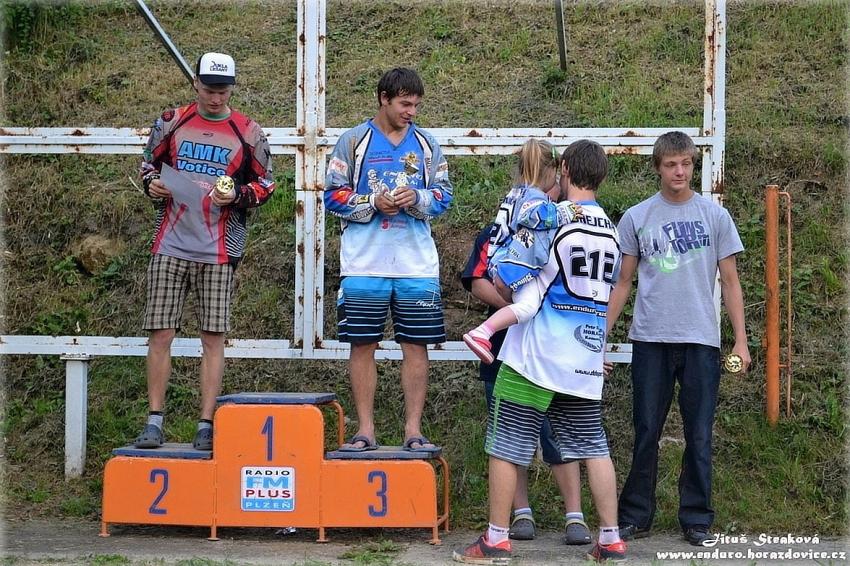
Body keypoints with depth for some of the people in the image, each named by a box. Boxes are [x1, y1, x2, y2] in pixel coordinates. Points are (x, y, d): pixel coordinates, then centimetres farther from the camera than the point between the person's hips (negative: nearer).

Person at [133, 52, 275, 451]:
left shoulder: (247, 133, 4)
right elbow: (149, 163, 19)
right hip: (170, 245, 1)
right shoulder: (171, 122, 8)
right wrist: (152, 185, -2)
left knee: (213, 337, -1)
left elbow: (264, 183, 9)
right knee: (160, 333, 0)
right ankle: (154, 422, 8)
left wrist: (237, 196, -10)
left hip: (218, 250, -1)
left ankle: (206, 426, 5)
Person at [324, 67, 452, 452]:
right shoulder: (354, 141, 4)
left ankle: (413, 430, 8)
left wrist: (418, 198, -12)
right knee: (362, 345, 2)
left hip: (417, 265, 2)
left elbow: (443, 196, 9)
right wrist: (374, 203, -12)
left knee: (416, 346, 2)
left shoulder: (426, 145, 10)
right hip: (364, 263, -1)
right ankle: (365, 429, 9)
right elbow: (334, 195, 2)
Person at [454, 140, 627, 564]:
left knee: (506, 444, 2)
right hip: (587, 358, 6)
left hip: (536, 354, -6)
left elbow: (505, 283, -10)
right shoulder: (612, 231, 10)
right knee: (593, 445, 11)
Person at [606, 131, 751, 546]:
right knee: (646, 434, 5)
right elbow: (623, 283, 10)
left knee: (699, 436, 4)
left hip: (701, 340, 0)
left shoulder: (715, 216, 5)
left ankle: (696, 519, 14)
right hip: (650, 340, 0)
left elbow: (730, 282, 7)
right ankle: (635, 516, 13)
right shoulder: (636, 218, 6)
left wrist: (741, 340, 1)